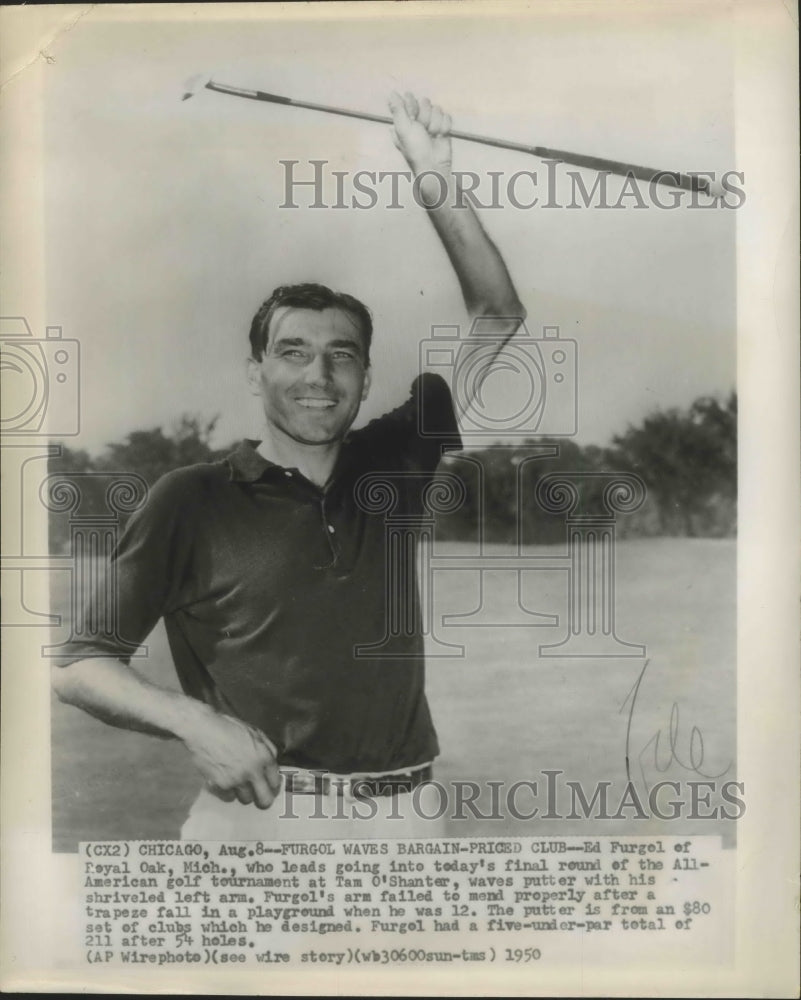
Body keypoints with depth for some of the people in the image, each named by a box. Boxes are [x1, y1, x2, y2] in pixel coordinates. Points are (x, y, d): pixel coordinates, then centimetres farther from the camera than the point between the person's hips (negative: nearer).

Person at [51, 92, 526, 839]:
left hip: (400, 813, 4)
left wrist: (437, 185, 2)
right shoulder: (192, 501, 0)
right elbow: (77, 664, 1)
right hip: (256, 813, -3)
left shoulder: (391, 467, 9)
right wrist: (194, 722, -15)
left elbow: (498, 320, 10)